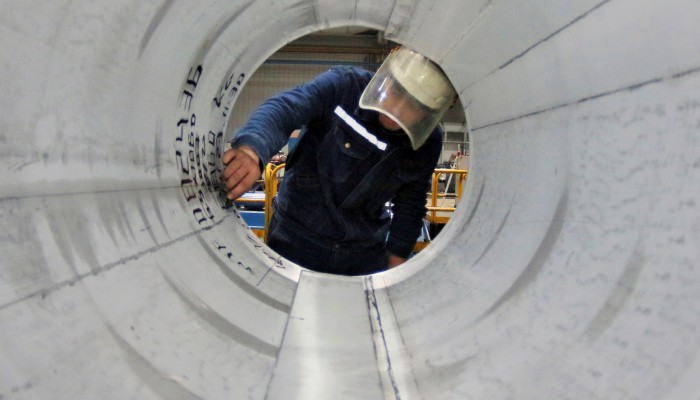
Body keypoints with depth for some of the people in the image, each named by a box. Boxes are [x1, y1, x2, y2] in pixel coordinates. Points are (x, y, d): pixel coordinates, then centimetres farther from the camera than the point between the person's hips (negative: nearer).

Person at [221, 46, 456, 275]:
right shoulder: (344, 87, -20)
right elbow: (284, 108, -36)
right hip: (297, 239, -3)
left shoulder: (428, 142, -7)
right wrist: (252, 149, -56)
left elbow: (410, 205, 6)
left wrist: (396, 262, 7)